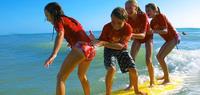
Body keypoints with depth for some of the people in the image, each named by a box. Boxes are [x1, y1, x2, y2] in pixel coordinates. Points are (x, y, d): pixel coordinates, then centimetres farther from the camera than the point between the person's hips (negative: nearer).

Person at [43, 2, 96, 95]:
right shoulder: (71, 19, 27)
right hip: (91, 49, 8)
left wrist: (53, 55, -30)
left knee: (61, 77, -4)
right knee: (81, 75, 30)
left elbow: (60, 35, -16)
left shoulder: (59, 20, 5)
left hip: (81, 48, -8)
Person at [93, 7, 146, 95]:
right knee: (111, 69, -27)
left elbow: (121, 45, -34)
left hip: (122, 50, 1)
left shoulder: (128, 28, -26)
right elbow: (101, 40, -19)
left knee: (133, 69, -6)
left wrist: (104, 43, -46)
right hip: (109, 50, -1)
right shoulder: (107, 27, -23)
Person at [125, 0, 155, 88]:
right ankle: (131, 84, -2)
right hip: (137, 38, 3)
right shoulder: (127, 19, -25)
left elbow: (143, 35, -42)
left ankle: (152, 82, 10)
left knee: (148, 61, -14)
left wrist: (132, 35, -59)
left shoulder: (143, 16, -35)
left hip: (147, 36, -3)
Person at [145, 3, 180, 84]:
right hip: (168, 39, 9)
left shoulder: (161, 16, -19)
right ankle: (165, 75, 30)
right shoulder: (152, 21, 5)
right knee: (159, 56, 14)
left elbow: (165, 31, -28)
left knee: (160, 57, -17)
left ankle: (167, 79, -9)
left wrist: (154, 31, -42)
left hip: (174, 38, -9)